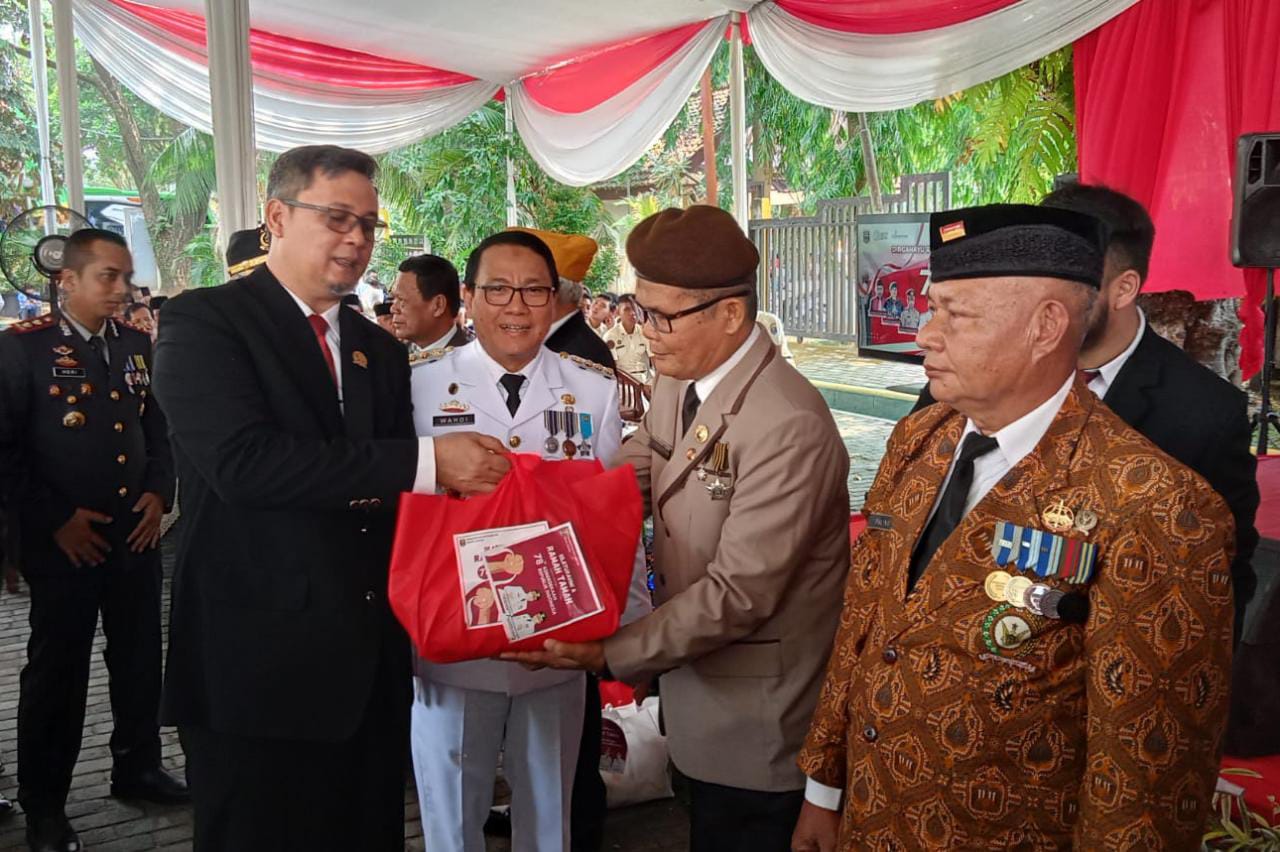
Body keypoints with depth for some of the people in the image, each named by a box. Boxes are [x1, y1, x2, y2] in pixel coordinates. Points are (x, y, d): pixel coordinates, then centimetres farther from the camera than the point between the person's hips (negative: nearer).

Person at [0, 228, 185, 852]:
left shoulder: (136, 344, 9)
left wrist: (158, 492, 1)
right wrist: (55, 519, -13)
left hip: (136, 535, 5)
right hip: (62, 542, -5)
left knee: (140, 660, 14)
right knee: (57, 672, 6)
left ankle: (137, 768, 33)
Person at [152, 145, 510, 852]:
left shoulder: (380, 350, 16)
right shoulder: (202, 322, -5)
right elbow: (242, 459, -22)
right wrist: (424, 461, -22)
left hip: (371, 663, 6)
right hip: (260, 662, -6)